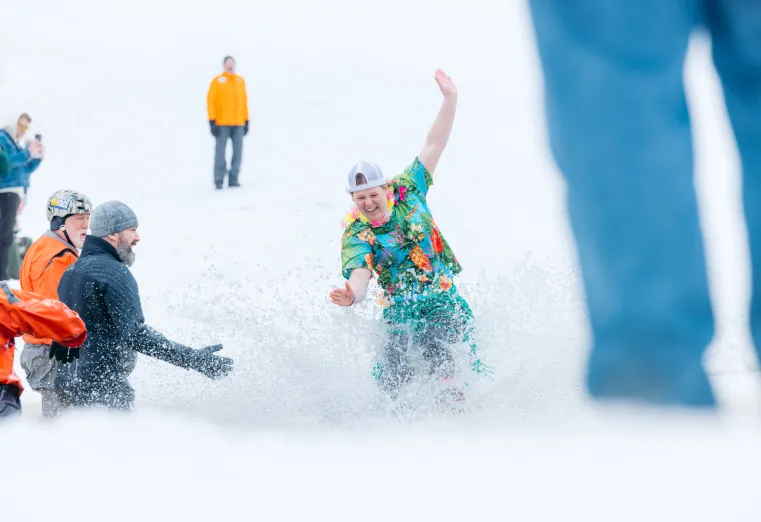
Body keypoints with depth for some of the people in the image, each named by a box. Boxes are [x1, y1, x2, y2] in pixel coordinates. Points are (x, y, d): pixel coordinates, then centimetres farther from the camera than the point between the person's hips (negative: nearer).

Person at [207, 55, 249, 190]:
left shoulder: (240, 80, 11)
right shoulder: (217, 81, -2)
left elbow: (244, 101, 14)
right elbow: (210, 101, -4)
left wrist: (246, 121, 11)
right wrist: (212, 122, -11)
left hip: (238, 124, 4)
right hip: (222, 123, -4)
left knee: (238, 151, 2)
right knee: (220, 151, -5)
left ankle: (233, 179, 9)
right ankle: (219, 180, 0)